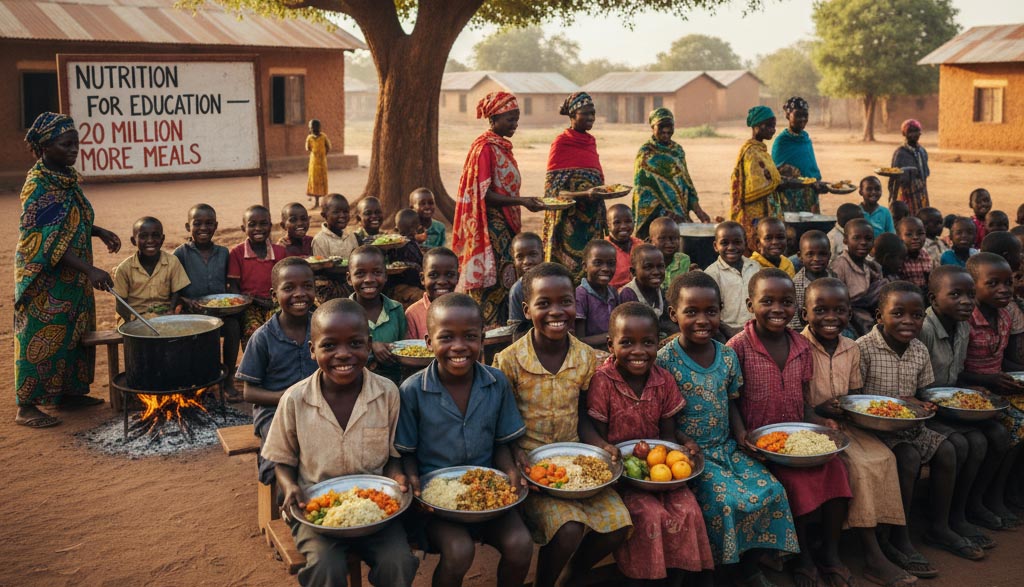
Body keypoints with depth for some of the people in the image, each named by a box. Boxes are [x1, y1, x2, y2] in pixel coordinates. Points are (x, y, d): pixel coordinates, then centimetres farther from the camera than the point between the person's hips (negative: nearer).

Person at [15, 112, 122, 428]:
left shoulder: (67, 177, 8)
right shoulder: (38, 186, -19)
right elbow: (49, 242, -25)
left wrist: (100, 232, 6)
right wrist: (90, 270, -31)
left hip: (72, 278, 9)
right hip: (46, 278, -9)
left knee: (74, 333, 15)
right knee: (43, 336, -3)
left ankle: (68, 391, 29)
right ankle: (26, 407, 6)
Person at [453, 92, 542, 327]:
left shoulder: (503, 146, 15)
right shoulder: (485, 148, -13)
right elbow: (484, 194, -19)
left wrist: (526, 201, 12)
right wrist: (521, 201, -23)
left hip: (505, 226, 9)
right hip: (491, 226, -9)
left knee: (504, 279, 9)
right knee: (492, 281, -7)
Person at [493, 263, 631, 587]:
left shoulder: (586, 358, 0)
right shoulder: (509, 361, -11)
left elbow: (581, 414, 9)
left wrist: (600, 444, -10)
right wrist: (515, 451, -22)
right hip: (530, 463, -4)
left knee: (619, 525, -11)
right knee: (570, 529, -26)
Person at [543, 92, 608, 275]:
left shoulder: (590, 141, 13)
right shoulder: (561, 143, -6)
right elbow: (554, 191, -13)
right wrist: (585, 195, -25)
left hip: (591, 219, 6)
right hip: (569, 221, -6)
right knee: (569, 267, -5)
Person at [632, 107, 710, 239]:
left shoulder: (677, 150, 12)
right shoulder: (645, 155, -6)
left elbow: (685, 181, 14)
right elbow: (643, 190, -12)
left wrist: (698, 210, 3)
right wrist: (664, 213, -24)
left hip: (680, 215, 6)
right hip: (656, 218, -6)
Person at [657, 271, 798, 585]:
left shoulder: (728, 356, 4)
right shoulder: (665, 360, -13)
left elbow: (731, 404, 12)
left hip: (727, 447, 6)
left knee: (771, 490, -11)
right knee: (729, 500, -25)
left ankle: (749, 562, 11)